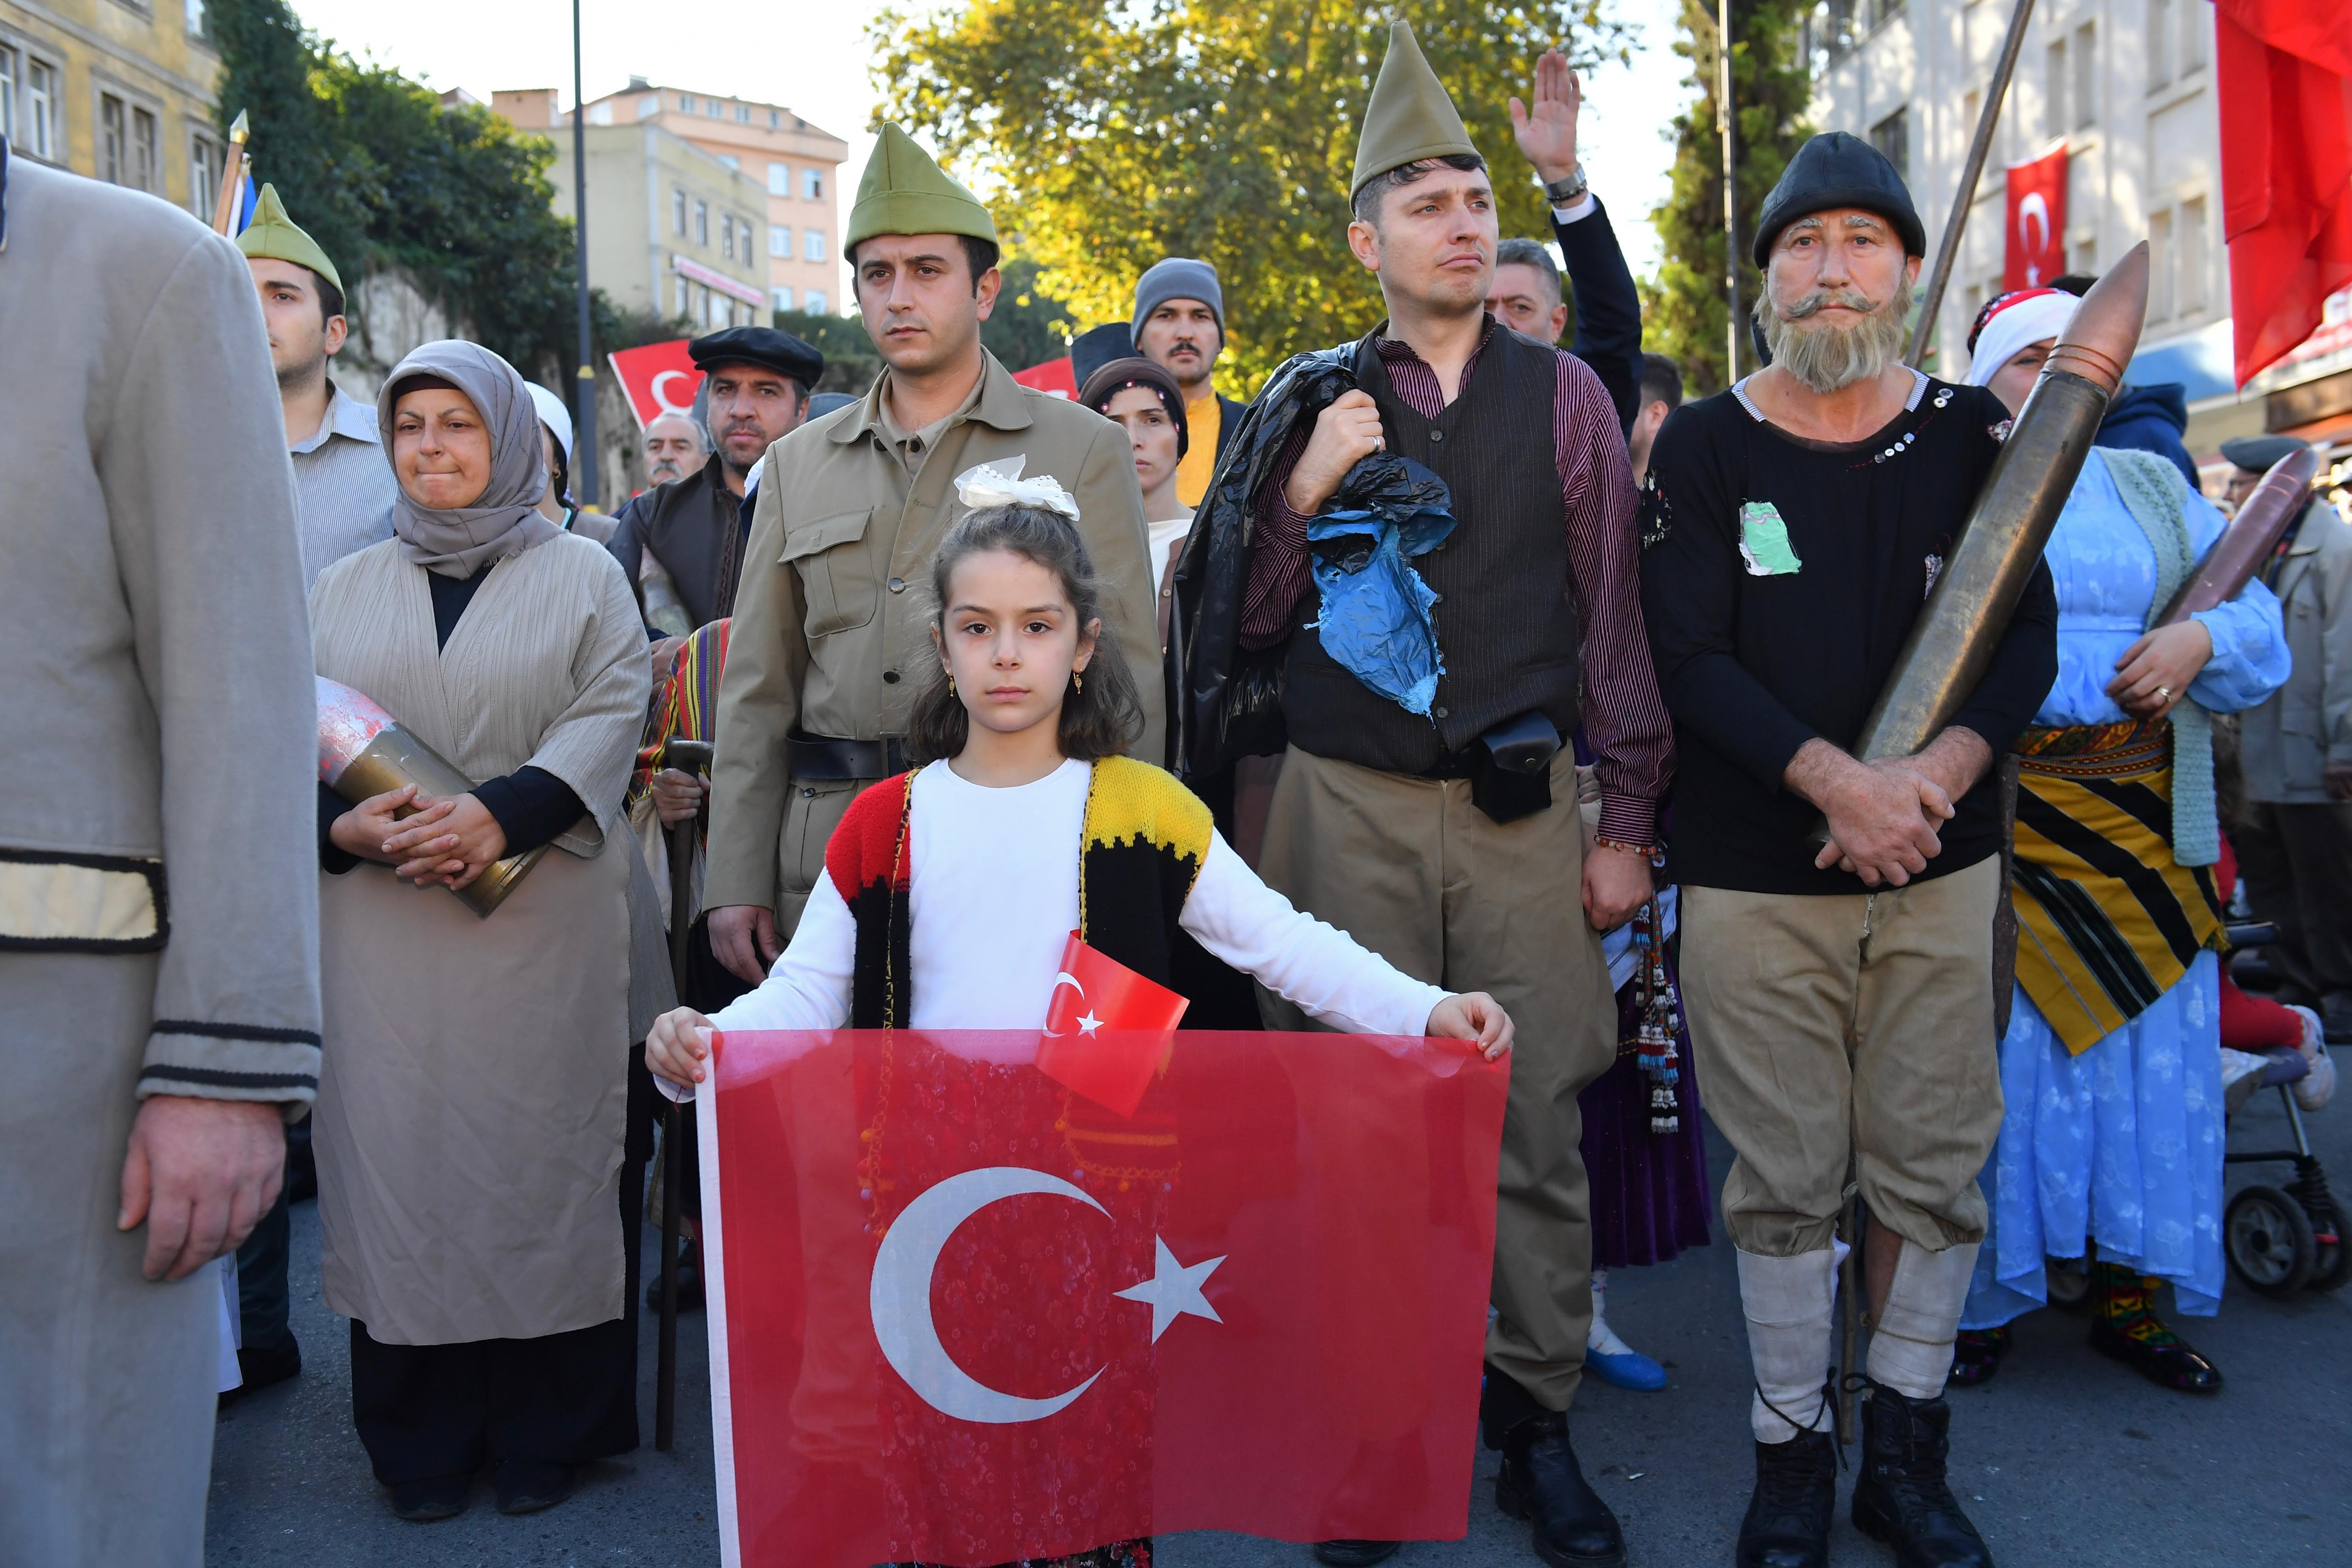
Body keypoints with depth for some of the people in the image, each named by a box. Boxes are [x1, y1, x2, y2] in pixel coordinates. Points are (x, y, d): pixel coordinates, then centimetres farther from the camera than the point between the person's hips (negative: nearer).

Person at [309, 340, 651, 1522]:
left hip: (543, 926, -2)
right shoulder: (344, 590, 15)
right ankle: (420, 1443, 16)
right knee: (397, 1154, 3)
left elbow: (611, 716, -5)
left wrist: (502, 814, -19)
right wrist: (343, 824, -12)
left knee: (540, 1153, 1)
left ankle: (544, 1433, 14)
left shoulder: (583, 576, 7)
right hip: (381, 928, 2)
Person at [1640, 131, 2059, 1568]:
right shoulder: (1705, 447, 1)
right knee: (1785, 1181, 4)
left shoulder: (1973, 432, 7)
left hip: (1940, 864, 2)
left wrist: (1945, 767, -16)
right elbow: (1689, 657, -7)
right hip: (1753, 872, -2)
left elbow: (2029, 632, 3)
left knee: (1937, 1172, 8)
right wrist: (1835, 776, -19)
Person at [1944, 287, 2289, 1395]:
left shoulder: (2155, 491, 16)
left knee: (2154, 1055, 6)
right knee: (1998, 1057, -1)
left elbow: (2257, 618, 11)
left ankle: (2130, 1300, 21)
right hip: (1998, 821, -4)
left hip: (2145, 824, 4)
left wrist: (2202, 639, -10)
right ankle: (1983, 1303, 14)